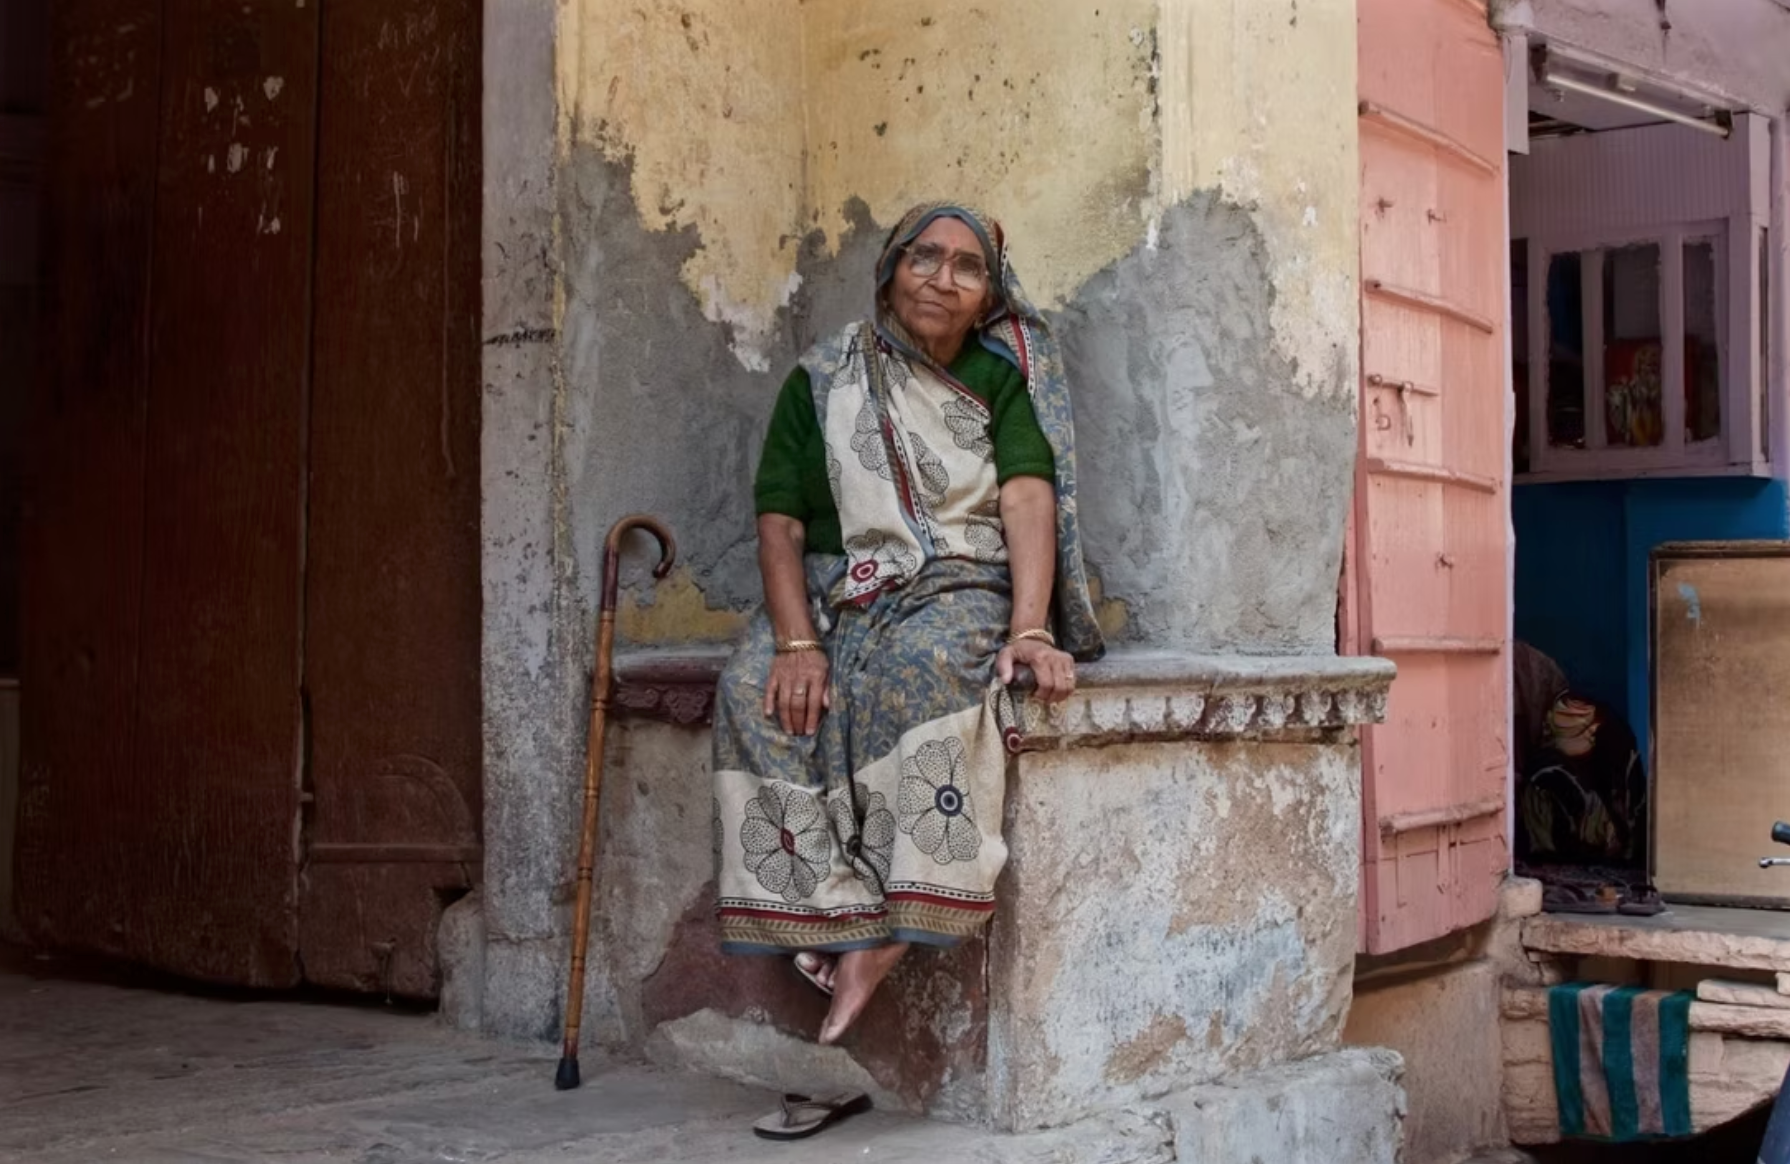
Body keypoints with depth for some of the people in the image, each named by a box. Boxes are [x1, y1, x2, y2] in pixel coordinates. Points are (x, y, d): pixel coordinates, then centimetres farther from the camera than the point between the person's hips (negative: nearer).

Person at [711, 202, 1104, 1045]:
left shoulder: (1001, 376, 8)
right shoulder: (822, 380, 9)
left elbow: (1029, 499, -9)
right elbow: (781, 522, 1)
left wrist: (1029, 629, -26)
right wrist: (797, 642, -17)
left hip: (958, 590, -2)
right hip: (838, 594, 2)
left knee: (924, 665, -37)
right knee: (755, 691, -29)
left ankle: (881, 942, -34)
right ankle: (829, 916, -29)